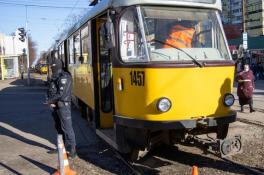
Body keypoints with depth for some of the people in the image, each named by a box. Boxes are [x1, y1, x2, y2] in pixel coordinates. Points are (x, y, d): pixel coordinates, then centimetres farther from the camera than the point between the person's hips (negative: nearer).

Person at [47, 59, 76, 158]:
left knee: (67, 128, -7)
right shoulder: (54, 78, 15)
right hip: (55, 106, 9)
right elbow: (50, 91, 14)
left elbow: (61, 93, -21)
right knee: (59, 128, 16)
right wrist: (51, 101, -5)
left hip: (63, 106, -9)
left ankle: (72, 150, -1)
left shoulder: (64, 77, -13)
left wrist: (50, 101, -9)